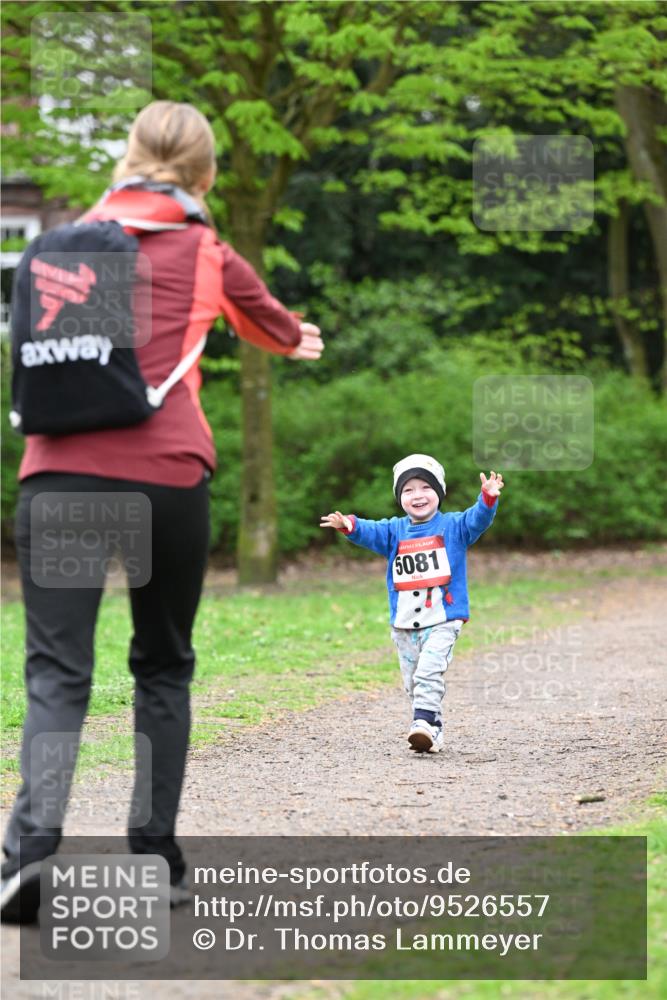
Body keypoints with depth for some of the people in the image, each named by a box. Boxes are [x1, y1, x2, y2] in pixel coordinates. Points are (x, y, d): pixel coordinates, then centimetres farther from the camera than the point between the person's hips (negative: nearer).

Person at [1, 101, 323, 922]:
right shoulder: (205, 253, 11)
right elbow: (269, 324, 32)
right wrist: (298, 340, 57)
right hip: (165, 471, -1)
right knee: (162, 664, 15)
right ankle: (153, 853, 15)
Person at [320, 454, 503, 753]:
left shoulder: (453, 526, 2)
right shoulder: (394, 531, 8)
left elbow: (477, 520, -13)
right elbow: (370, 532, -8)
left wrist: (488, 498, -34)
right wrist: (349, 525, -30)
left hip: (443, 620, -4)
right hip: (404, 624, 4)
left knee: (428, 671, -22)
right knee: (412, 681, 9)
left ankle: (423, 722, -26)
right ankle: (434, 730, 19)